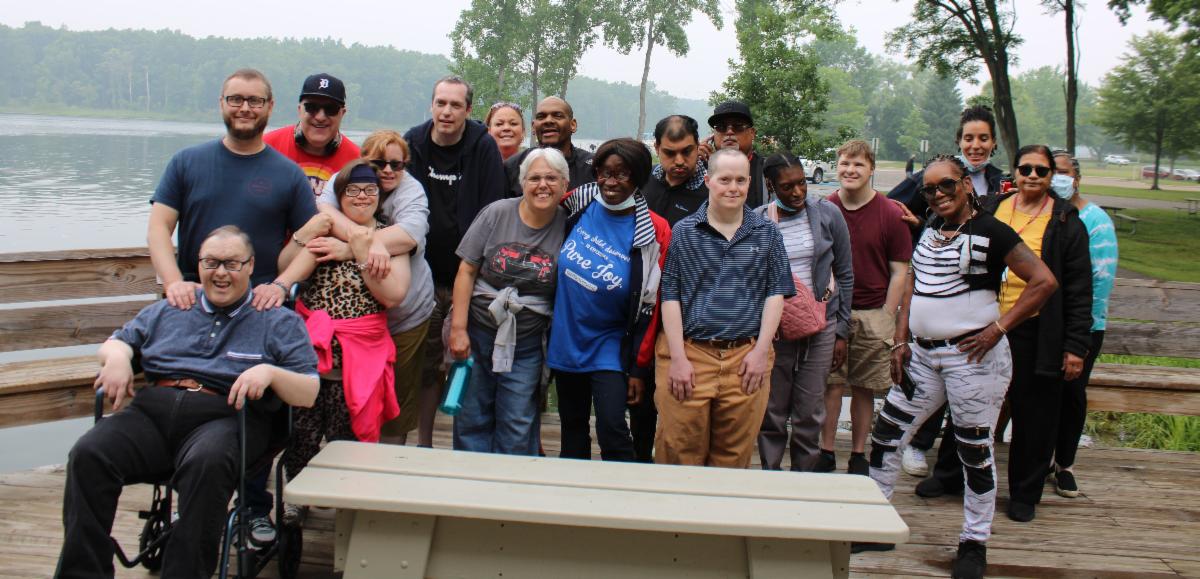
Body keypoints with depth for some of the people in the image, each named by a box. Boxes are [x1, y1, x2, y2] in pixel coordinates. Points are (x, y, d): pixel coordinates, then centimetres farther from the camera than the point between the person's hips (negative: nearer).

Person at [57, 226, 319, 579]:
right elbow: (115, 342, 30)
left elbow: (309, 394, 8)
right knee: (88, 454, -25)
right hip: (151, 410, 4)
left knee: (207, 463, -39)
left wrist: (269, 372, -13)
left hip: (225, 417, -3)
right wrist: (117, 356, 5)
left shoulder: (279, 321, 16)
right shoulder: (168, 310, 29)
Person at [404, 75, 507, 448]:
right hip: (424, 274, 2)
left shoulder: (484, 148, -4)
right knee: (426, 361, 9)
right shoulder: (412, 143, 3)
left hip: (468, 276, -2)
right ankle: (423, 442, 19)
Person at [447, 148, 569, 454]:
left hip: (526, 342, 0)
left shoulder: (567, 227, -3)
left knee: (517, 428, 2)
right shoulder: (497, 214, -3)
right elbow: (466, 271, -2)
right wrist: (458, 328, -7)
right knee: (472, 418, 8)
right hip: (478, 331, 1)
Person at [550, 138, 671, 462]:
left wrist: (639, 368, -10)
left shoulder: (654, 232, -13)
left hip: (610, 346, -4)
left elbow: (649, 306, -11)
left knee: (612, 430, -14)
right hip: (565, 339, 4)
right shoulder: (581, 203, -4)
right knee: (572, 430, 15)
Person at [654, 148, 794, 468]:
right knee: (679, 452, 0)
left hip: (746, 357, 1)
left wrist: (761, 351, -1)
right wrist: (678, 357, -6)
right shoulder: (683, 232, 5)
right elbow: (670, 295, 2)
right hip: (689, 352, -1)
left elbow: (776, 293, 9)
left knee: (735, 457, 6)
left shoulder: (767, 233, 10)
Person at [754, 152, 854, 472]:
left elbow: (844, 274, 5)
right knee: (772, 414, 6)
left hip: (820, 326, 1)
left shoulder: (827, 213, -1)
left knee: (809, 414, 5)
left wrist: (842, 330, 4)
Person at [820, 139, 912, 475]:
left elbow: (899, 272, 2)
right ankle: (826, 453, 10)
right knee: (831, 384, -1)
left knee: (864, 388, 7)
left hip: (873, 314, 0)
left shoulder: (890, 215, 0)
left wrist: (886, 318, -3)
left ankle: (858, 455, 19)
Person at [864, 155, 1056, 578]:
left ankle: (974, 544, 19)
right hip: (922, 356, 7)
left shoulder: (990, 232, -9)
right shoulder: (929, 230, 11)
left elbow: (1044, 281, -13)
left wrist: (998, 328, -16)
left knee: (974, 451, 4)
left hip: (972, 357, -7)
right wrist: (901, 341, 6)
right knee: (885, 435, 8)